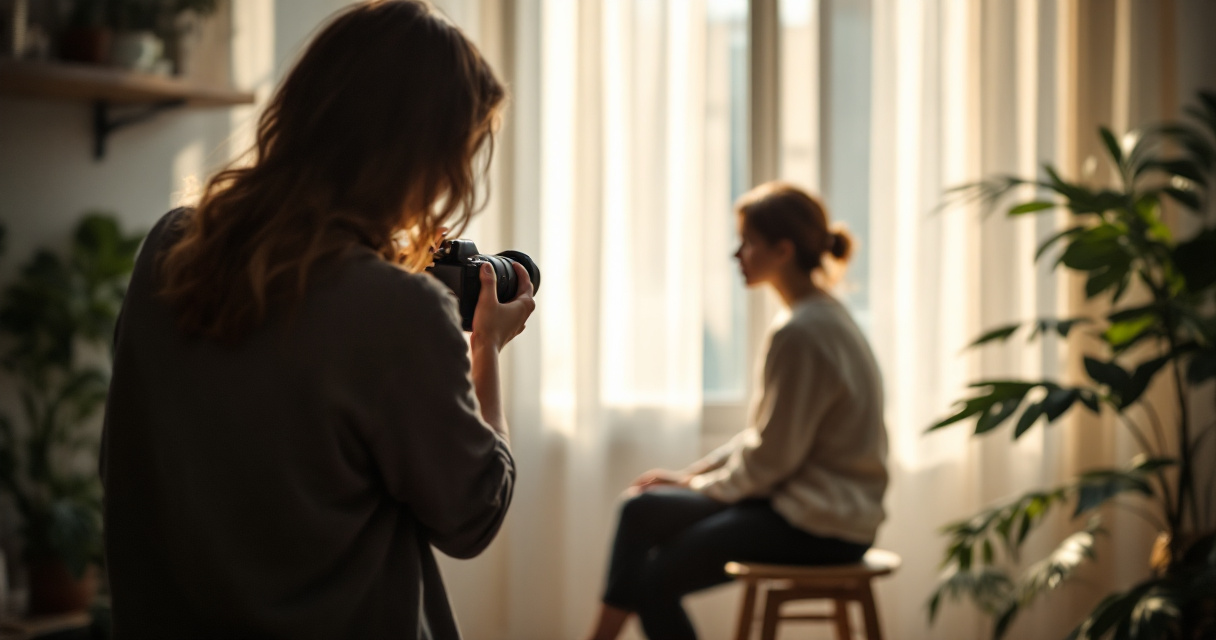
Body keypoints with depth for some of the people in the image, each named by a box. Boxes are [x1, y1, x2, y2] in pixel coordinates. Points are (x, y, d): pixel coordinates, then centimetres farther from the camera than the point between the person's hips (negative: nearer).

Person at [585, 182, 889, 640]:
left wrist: (697, 486, -3)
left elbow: (770, 458, -19)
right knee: (642, 509, 8)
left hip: (818, 527, -10)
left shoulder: (801, 335, -21)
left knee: (655, 578, -5)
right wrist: (694, 472, 9)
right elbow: (766, 433, 16)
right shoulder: (823, 317, 11)